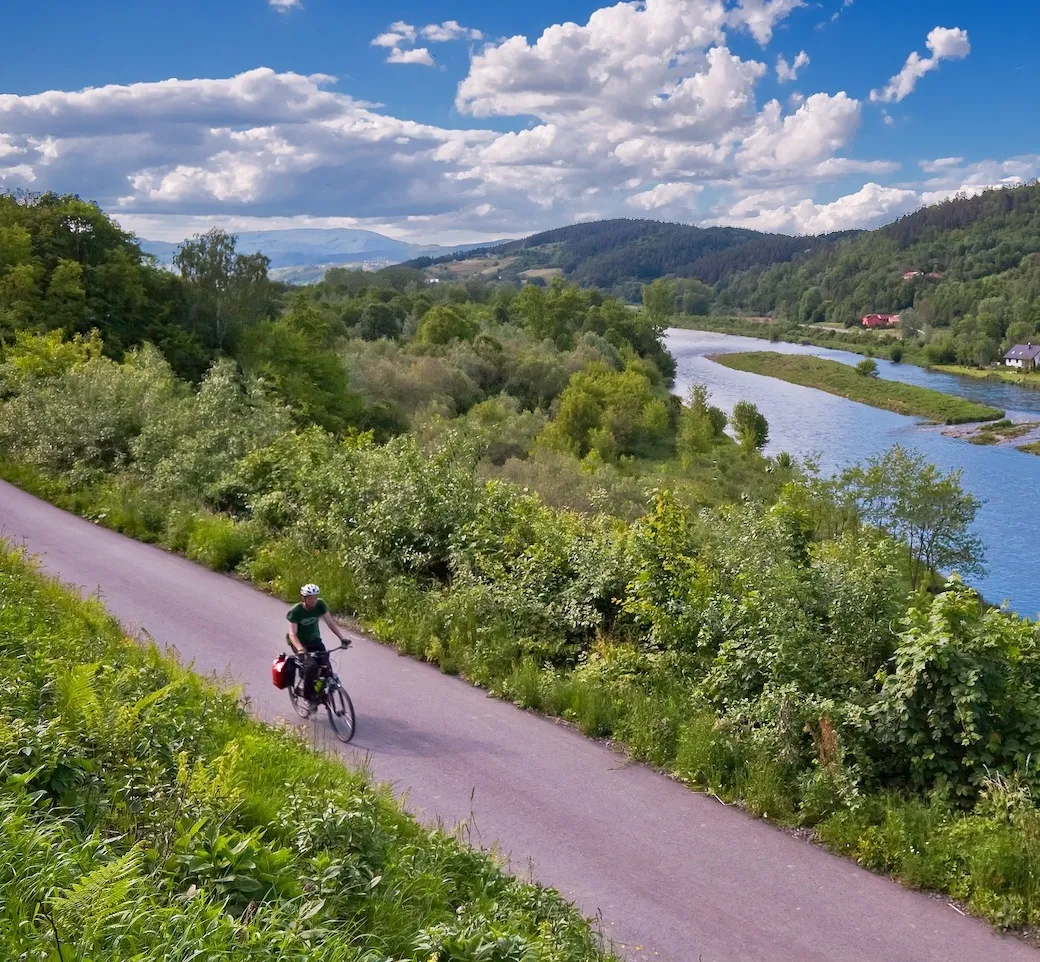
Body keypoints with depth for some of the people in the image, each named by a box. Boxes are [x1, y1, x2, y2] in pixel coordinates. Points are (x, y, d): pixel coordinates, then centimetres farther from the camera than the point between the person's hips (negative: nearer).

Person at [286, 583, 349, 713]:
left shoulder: (320, 605, -11)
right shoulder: (296, 611, -21)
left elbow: (330, 623, -10)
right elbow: (292, 634, -25)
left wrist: (343, 638, -23)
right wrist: (300, 649, -42)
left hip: (315, 641, 4)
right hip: (301, 643, -4)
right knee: (311, 665, -29)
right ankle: (309, 697, -11)